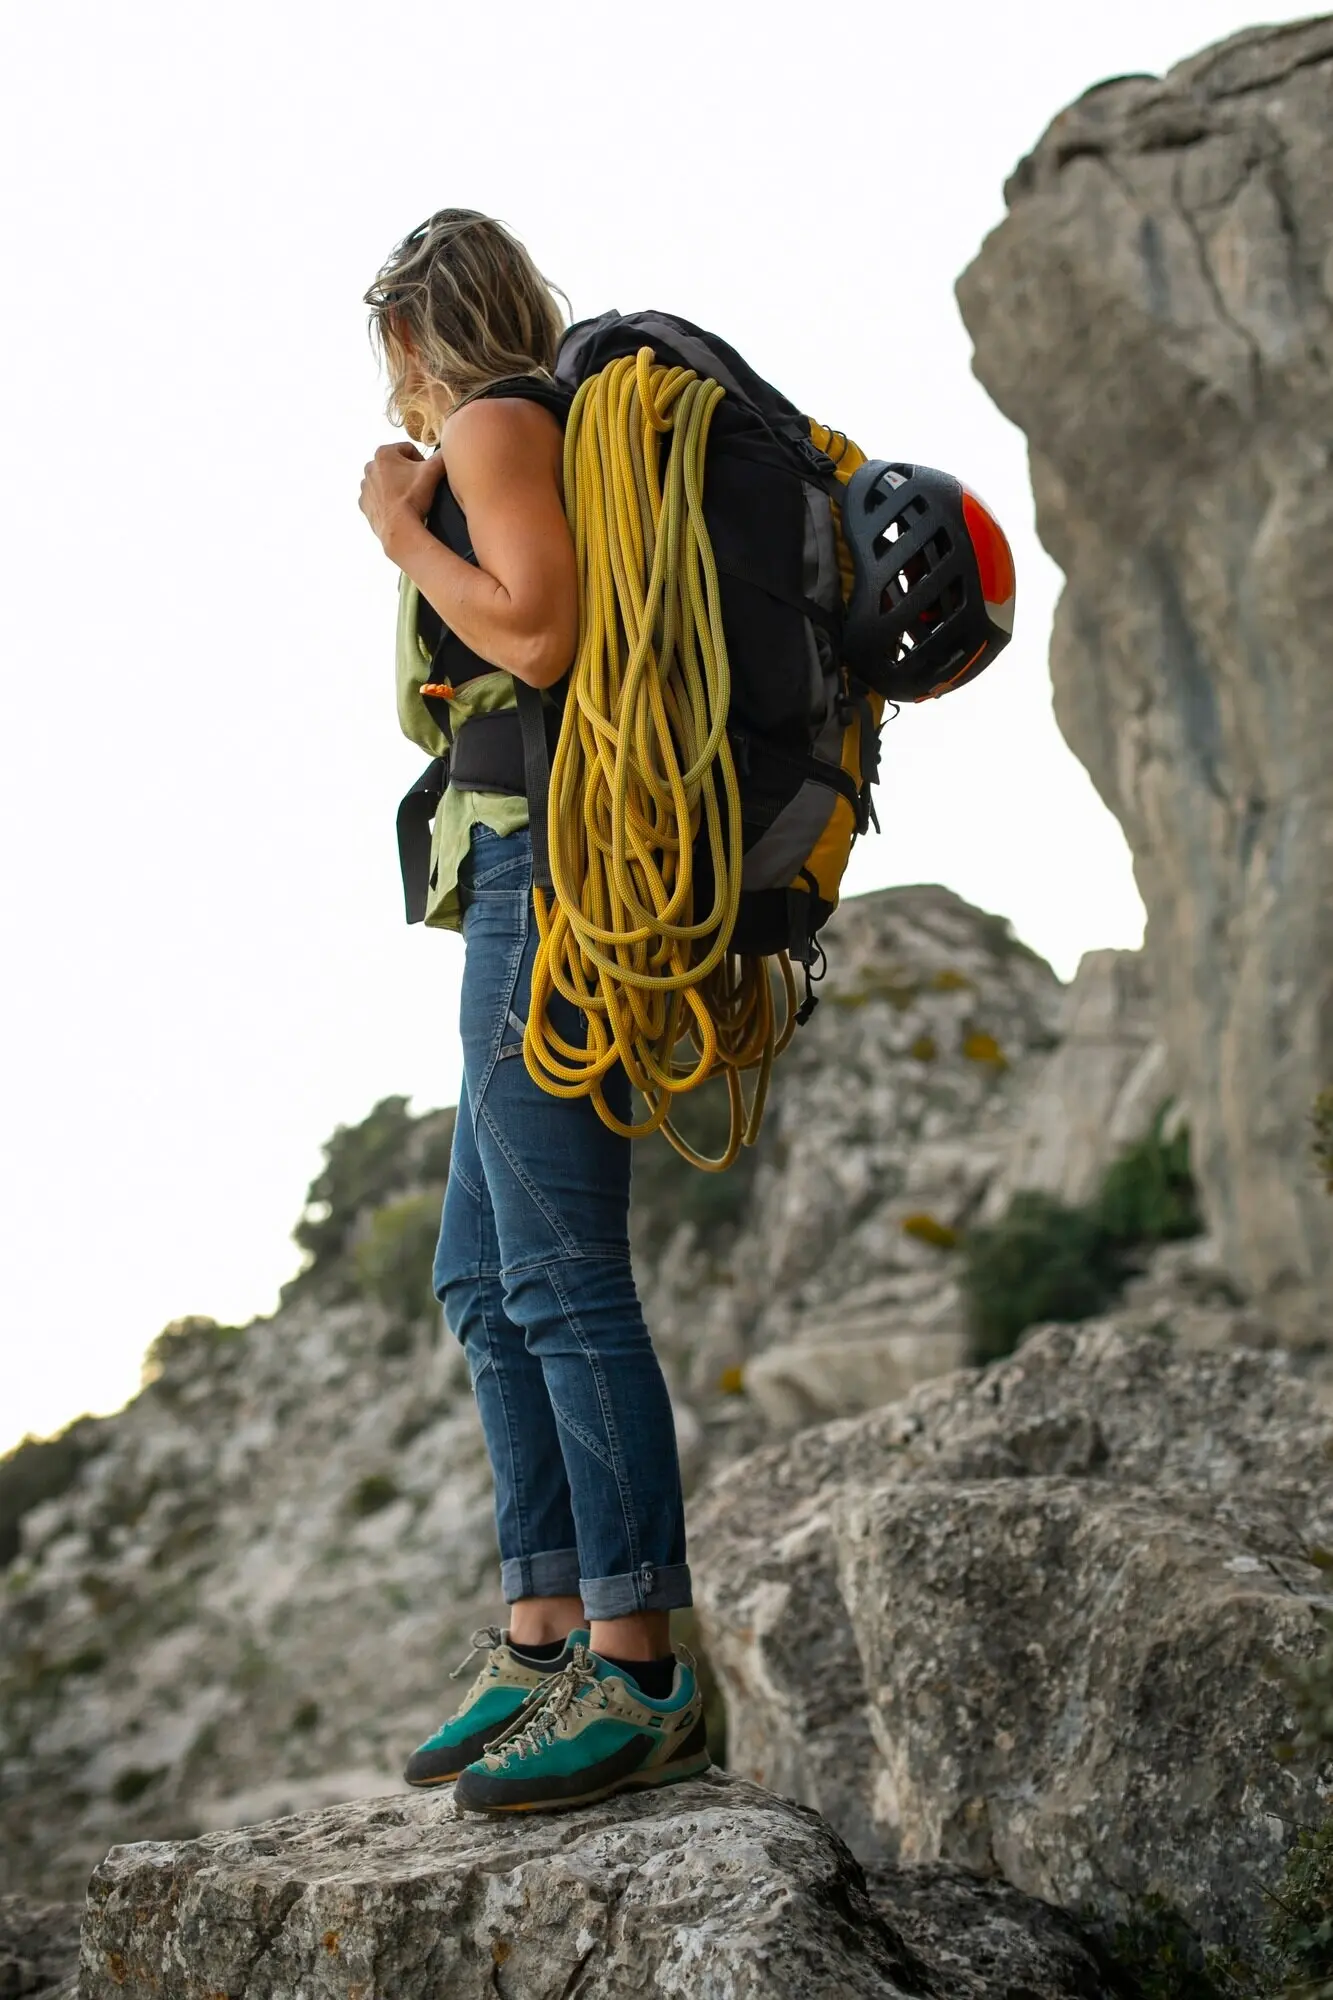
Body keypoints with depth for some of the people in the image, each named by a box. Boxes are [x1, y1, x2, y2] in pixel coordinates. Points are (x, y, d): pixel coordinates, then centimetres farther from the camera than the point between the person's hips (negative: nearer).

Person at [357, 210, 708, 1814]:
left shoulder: (492, 425, -3)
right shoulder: (571, 430, 24)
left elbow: (541, 633, -16)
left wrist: (400, 529, -2)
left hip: (544, 861, -10)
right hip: (530, 883, 10)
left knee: (559, 1275, -13)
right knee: (484, 1279, 10)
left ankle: (640, 1679, -11)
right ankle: (541, 1638, 13)